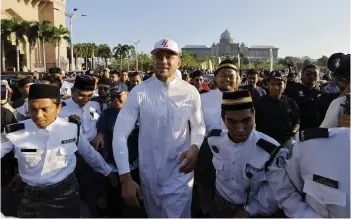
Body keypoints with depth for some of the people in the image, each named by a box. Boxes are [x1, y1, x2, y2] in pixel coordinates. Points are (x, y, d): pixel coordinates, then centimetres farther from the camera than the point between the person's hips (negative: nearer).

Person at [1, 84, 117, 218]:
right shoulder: (14, 132, -14)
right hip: (31, 197, 1)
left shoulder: (72, 129, -11)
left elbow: (90, 154, 4)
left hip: (66, 193, 0)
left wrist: (108, 173, 13)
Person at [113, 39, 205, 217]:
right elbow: (120, 134, -12)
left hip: (179, 174, -1)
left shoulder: (190, 92, -7)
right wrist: (125, 178, -16)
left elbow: (199, 126, 6)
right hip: (149, 174, 1)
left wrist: (195, 148, -16)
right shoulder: (139, 92, -11)